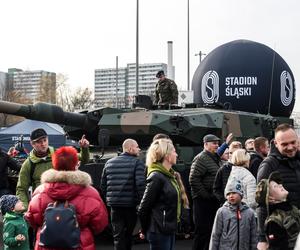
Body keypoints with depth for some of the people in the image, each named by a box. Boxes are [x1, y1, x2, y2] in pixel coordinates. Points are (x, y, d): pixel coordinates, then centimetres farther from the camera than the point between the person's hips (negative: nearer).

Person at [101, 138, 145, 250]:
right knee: (128, 234, 16)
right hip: (131, 205, -3)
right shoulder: (137, 162, -7)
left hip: (114, 205, 3)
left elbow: (103, 185, 13)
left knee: (118, 235, 5)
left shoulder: (109, 163, 10)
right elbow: (140, 184, -18)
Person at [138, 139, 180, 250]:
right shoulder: (156, 177, -18)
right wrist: (144, 231, -3)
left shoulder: (170, 175, 10)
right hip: (159, 232, -9)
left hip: (169, 230, 9)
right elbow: (143, 209, -16)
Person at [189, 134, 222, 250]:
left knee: (212, 231, 14)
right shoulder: (201, 158, -12)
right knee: (202, 231, -6)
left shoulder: (216, 158, 17)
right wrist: (205, 195, -17)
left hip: (214, 200, 9)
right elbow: (193, 179, -20)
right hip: (203, 201, -9)